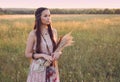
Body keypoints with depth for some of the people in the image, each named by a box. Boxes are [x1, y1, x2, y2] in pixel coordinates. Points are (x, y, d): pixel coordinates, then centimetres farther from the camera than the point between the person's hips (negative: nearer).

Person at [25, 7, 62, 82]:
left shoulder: (53, 31, 0)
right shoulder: (33, 34, -12)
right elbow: (27, 54, -7)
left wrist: (58, 53, -10)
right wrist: (43, 55, -19)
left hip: (52, 68, 4)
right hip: (38, 68, -3)